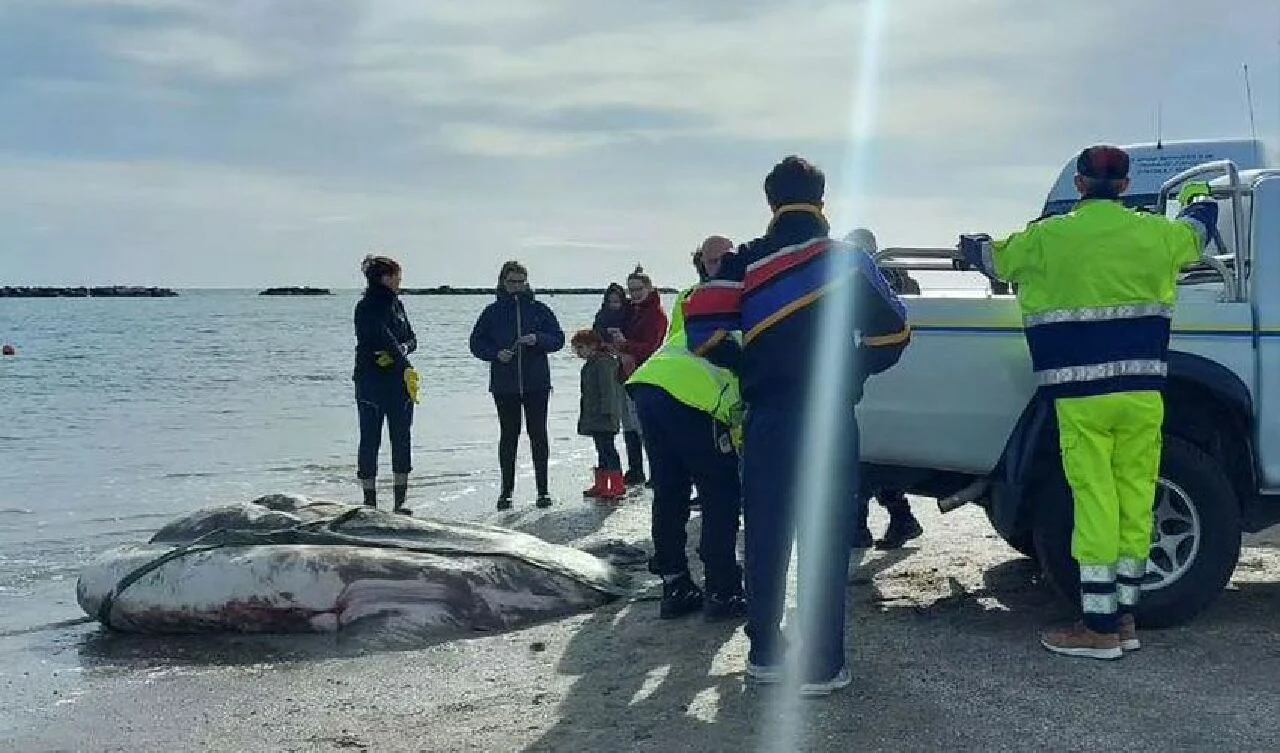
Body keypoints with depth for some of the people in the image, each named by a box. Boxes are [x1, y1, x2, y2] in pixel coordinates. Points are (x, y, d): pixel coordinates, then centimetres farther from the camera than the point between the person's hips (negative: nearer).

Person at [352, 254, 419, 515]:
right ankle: (370, 503, 6)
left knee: (401, 440, 4)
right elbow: (384, 337, -20)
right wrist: (406, 367, -28)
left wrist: (400, 350, -12)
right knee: (370, 441, 0)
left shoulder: (396, 304, 13)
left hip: (399, 384, 6)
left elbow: (411, 338, 11)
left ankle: (401, 502, 9)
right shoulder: (367, 307, -9)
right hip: (372, 383, -6)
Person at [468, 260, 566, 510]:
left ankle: (543, 489, 8)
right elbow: (477, 342, 7)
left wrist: (538, 339, -15)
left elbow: (558, 339, 4)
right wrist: (496, 353, -10)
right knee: (508, 435, 4)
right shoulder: (493, 311, 7)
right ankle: (506, 489, 11)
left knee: (538, 434, 1)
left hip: (537, 383, 0)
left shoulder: (539, 309, 6)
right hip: (504, 384, 0)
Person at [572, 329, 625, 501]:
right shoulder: (591, 364, 20)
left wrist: (606, 410, -24)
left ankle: (617, 486, -9)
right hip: (594, 419, 11)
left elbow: (607, 388, -20)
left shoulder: (603, 362, -13)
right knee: (601, 450, 15)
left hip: (603, 418, -11)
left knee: (607, 448, -10)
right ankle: (601, 485, 22)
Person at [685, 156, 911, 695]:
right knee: (824, 541, 1)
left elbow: (703, 321, -8)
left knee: (765, 536, 12)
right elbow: (893, 332, -1)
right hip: (830, 418, -2)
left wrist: (742, 365, 9)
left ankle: (764, 654, 20)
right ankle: (820, 666, 3)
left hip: (767, 418, 2)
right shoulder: (847, 259, 2)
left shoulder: (747, 262, 4)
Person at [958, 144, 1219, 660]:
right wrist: (1197, 195, 51)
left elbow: (988, 257, 13)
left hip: (1081, 397, -3)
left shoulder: (1048, 237, -3)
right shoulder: (1155, 233, 5)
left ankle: (1100, 628, 0)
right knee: (1135, 499, 9)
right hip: (1142, 393, 3)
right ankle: (1124, 619, 16)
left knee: (1095, 502, -2)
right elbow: (1198, 229, 28)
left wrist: (971, 246, 37)